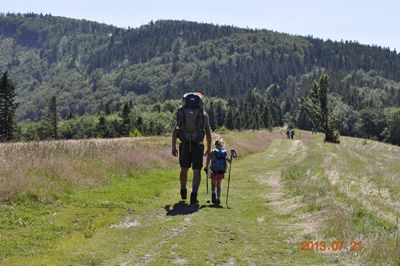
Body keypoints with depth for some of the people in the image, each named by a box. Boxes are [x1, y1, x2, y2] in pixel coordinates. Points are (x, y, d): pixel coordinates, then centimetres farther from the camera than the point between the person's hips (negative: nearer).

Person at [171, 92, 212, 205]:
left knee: (184, 169, 18)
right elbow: (208, 133, 4)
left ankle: (183, 192, 34)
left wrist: (174, 147, 10)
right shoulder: (204, 114, 5)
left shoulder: (182, 113, 10)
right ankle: (194, 195, -13)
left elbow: (175, 131, 6)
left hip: (184, 145, 2)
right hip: (197, 145, -2)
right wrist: (209, 148, 11)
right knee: (197, 171, 0)